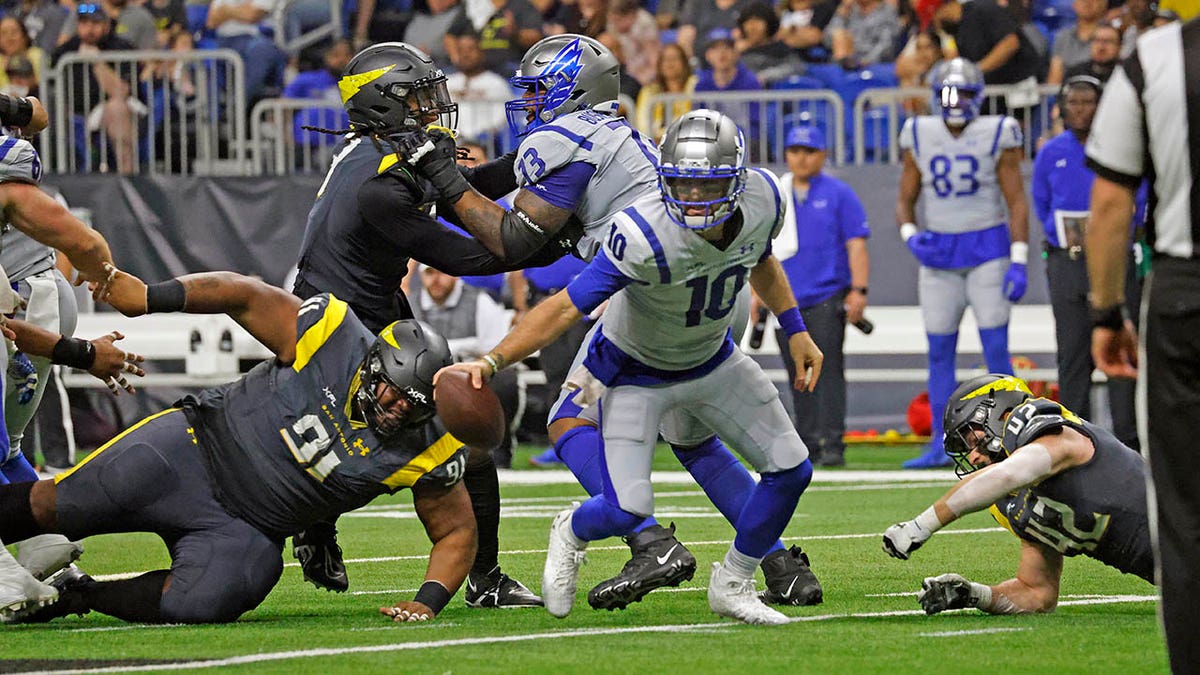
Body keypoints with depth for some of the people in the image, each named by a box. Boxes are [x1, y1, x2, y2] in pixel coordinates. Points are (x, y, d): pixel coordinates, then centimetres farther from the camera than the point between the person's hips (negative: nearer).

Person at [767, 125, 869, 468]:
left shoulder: (838, 194, 2)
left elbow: (856, 246, -2)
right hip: (785, 302, 4)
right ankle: (807, 447, 10)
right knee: (799, 376, 5)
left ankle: (832, 445, -15)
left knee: (828, 370, -12)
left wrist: (858, 291, -12)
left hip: (827, 300, -4)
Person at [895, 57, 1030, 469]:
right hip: (938, 251, 3)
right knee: (939, 352, 4)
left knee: (996, 349, -7)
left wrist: (1018, 261, -11)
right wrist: (910, 236, -9)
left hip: (988, 249, -3)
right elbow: (905, 200, 11)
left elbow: (1016, 201, -4)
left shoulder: (996, 135, -4)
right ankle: (941, 443, 9)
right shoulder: (919, 137, 4)